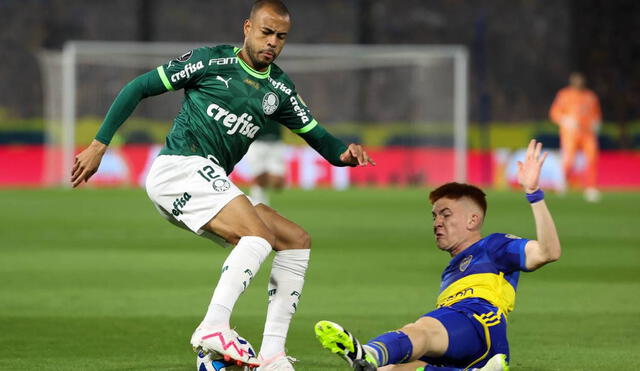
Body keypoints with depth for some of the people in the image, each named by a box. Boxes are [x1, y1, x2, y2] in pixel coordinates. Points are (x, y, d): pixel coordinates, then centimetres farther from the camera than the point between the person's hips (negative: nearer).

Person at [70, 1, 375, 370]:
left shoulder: (279, 89, 15)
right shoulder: (210, 61, -3)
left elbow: (317, 136, 16)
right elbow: (138, 88, 0)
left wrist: (344, 154, -8)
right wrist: (100, 144, -4)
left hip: (212, 185, 8)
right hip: (179, 168, -8)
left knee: (298, 242, 2)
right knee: (260, 234, -27)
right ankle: (214, 328, -40)